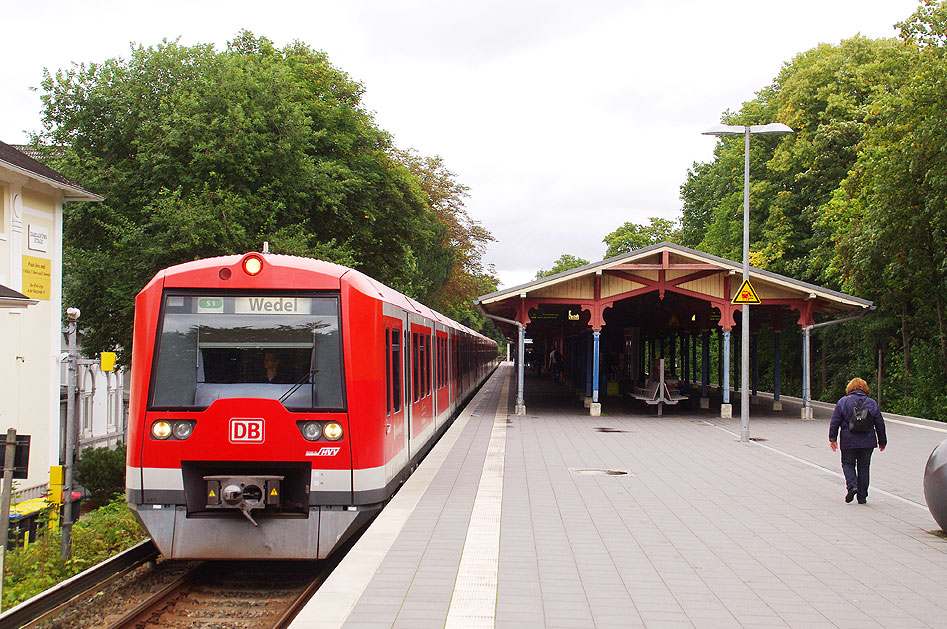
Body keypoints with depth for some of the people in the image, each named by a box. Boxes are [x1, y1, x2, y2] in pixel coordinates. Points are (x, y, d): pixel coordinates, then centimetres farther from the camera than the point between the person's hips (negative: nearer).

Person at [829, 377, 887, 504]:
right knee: (863, 467, 10)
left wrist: (832, 439, 4)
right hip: (867, 442, 2)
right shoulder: (872, 403, 6)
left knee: (848, 464, 13)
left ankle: (852, 485, -13)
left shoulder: (842, 402, 0)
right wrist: (882, 441, 18)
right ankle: (862, 497, 10)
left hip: (849, 441, -2)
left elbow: (835, 422, -2)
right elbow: (880, 424, 10)